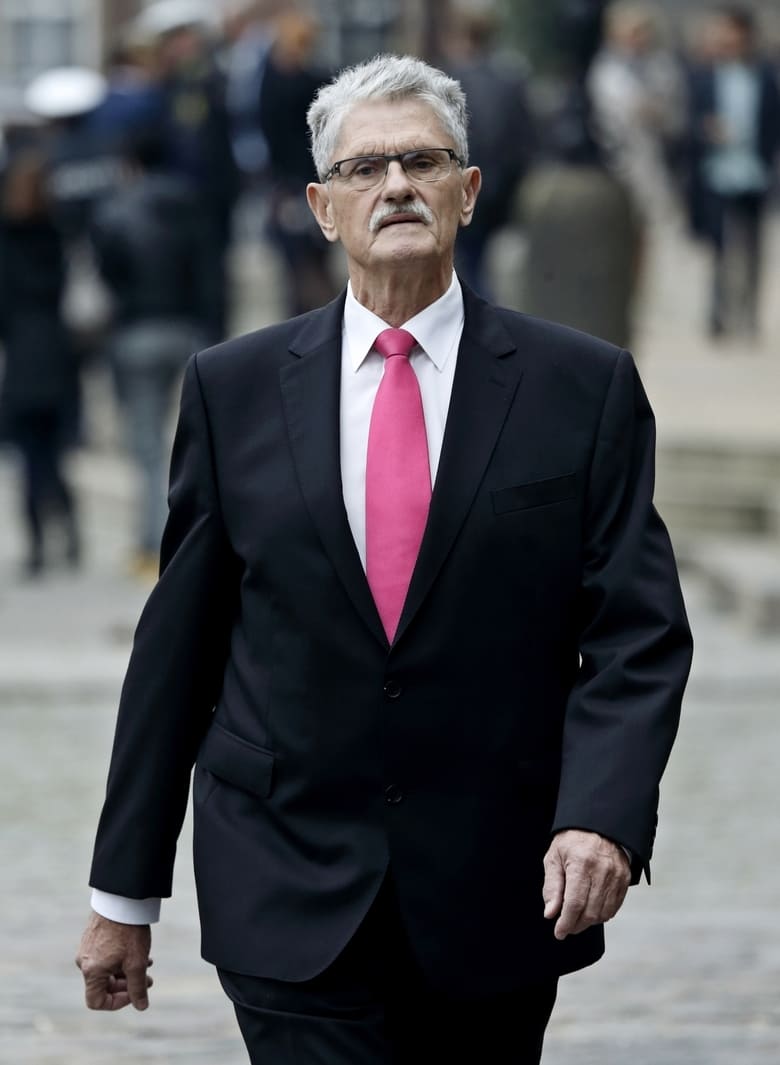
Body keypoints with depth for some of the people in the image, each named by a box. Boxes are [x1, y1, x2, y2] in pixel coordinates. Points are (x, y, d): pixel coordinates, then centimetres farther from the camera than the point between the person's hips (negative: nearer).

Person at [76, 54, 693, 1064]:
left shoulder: (585, 387, 1)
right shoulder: (233, 387, 4)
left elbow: (638, 635, -4)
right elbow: (178, 640, 6)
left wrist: (604, 818, -22)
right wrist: (124, 889, 6)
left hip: (498, 905, 1)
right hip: (290, 901, 0)